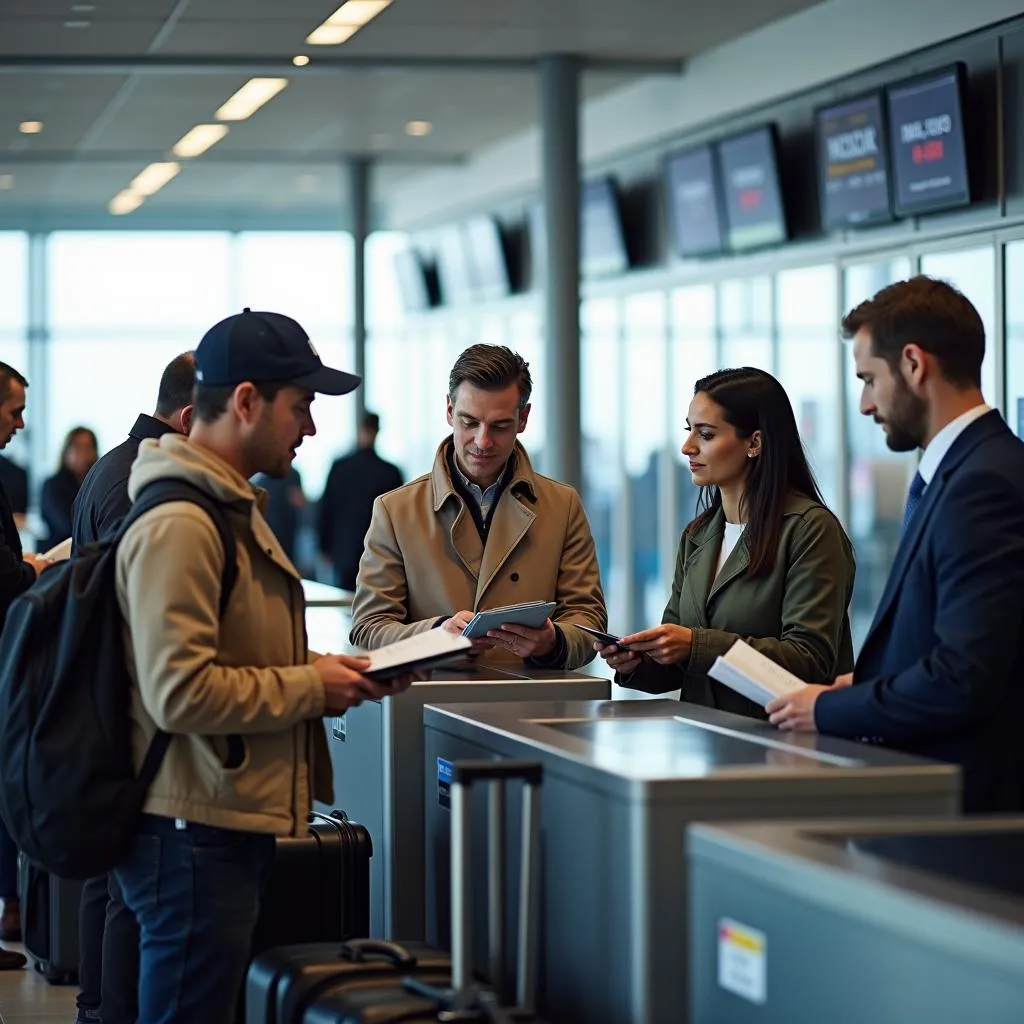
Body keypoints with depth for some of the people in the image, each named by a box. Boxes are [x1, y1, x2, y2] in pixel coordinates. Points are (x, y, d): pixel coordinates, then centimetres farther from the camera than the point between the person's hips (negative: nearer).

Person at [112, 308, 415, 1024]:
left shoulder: (233, 508, 17)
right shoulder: (179, 526, -18)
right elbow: (179, 692, -24)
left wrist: (328, 675, 9)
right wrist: (311, 687, -14)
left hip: (237, 827, 11)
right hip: (195, 832, -11)